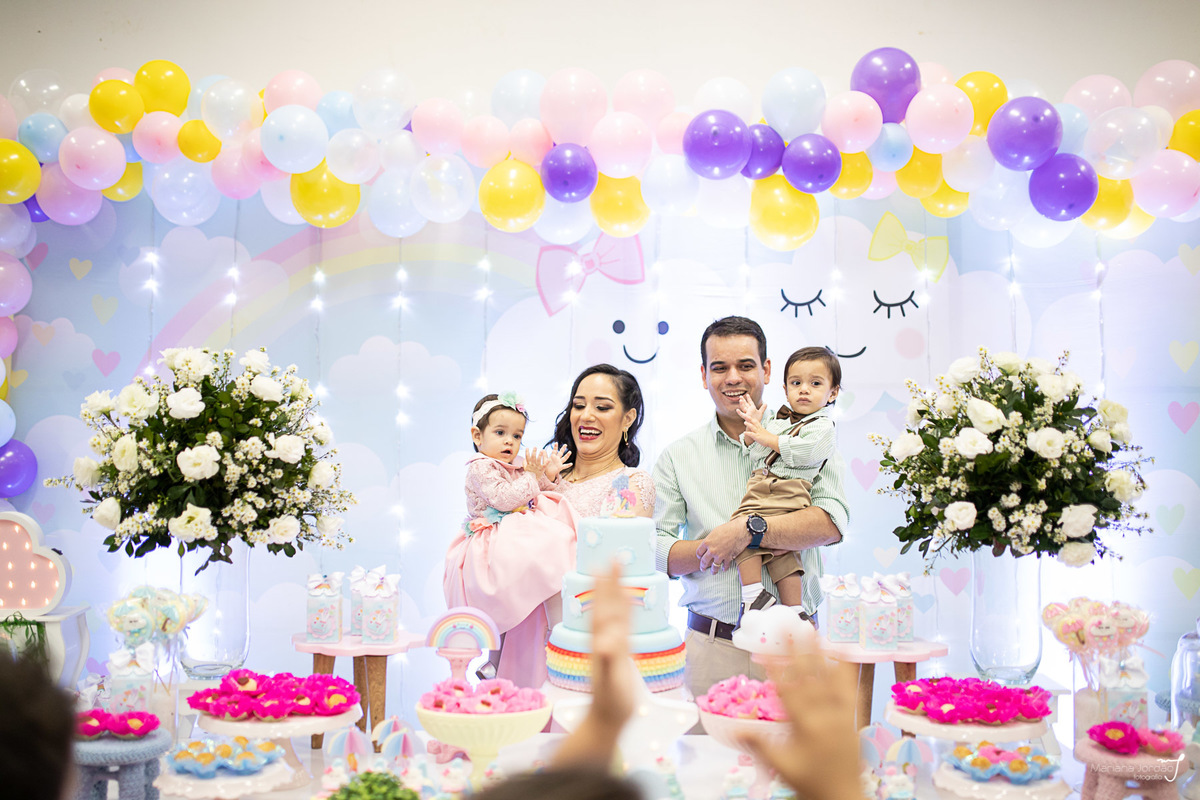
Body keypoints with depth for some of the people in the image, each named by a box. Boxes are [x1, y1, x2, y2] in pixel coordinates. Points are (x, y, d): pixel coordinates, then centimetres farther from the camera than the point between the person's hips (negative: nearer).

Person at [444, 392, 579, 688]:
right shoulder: (480, 467, -6)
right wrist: (531, 477, -12)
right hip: (495, 548, -9)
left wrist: (550, 477, 11)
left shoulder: (518, 467, 19)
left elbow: (539, 496, 27)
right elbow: (503, 498, -19)